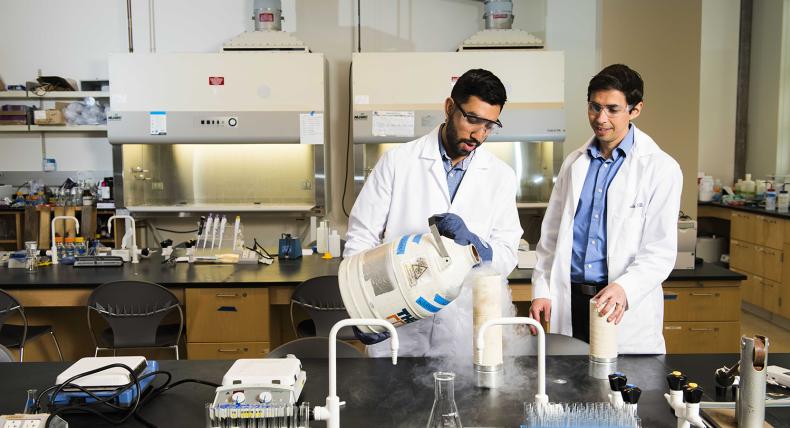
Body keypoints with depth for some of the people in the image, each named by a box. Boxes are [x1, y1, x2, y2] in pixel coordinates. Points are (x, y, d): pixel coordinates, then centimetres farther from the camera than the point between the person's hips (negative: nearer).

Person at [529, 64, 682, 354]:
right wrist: (541, 290, 4)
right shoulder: (574, 163, 11)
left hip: (627, 310, -3)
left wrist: (624, 289, -25)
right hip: (569, 302, 4)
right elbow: (551, 235, 13)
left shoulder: (661, 169, -4)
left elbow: (661, 252, -9)